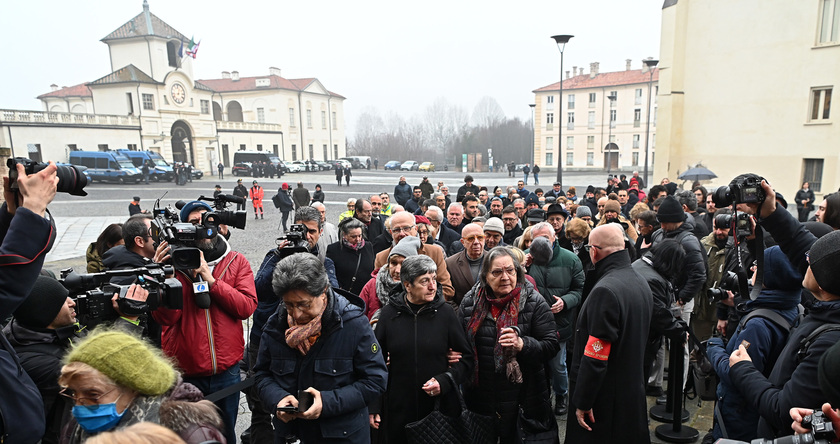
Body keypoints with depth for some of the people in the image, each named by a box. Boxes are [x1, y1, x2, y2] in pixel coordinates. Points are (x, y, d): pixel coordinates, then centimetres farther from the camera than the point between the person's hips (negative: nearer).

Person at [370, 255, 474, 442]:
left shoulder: (445, 312, -4)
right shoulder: (389, 313, -2)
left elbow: (466, 358, 1)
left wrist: (445, 381, -14)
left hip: (440, 407, 0)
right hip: (398, 409, 1)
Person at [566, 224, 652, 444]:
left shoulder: (605, 290, -25)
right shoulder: (642, 283, 5)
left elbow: (596, 356, -25)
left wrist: (583, 402, -17)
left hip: (605, 398, -9)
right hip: (634, 392, 9)